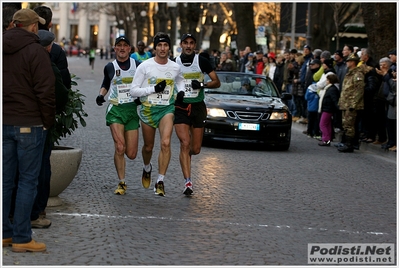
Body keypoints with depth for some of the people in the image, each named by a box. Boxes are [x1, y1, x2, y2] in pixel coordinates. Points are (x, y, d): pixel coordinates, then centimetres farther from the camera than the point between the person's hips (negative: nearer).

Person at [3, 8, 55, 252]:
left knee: (5, 179, 11)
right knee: (28, 180, -1)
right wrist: (48, 121, -2)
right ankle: (22, 238, -1)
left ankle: (5, 233, 17)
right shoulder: (36, 51, -11)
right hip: (29, 124, -6)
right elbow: (46, 92, -14)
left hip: (5, 123, 6)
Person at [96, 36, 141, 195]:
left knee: (131, 154, -2)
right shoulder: (110, 67, 6)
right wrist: (101, 95, 3)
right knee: (120, 148, -16)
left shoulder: (137, 65, 3)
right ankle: (121, 183, -2)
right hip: (115, 110, 0)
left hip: (132, 109, 0)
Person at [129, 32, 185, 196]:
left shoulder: (175, 67, 2)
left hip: (167, 109, 0)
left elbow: (180, 80, 26)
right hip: (147, 109, 0)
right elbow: (133, 90, -8)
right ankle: (147, 168, 47)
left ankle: (160, 181, -13)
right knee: (148, 147, 13)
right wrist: (154, 88, -19)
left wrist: (181, 91, 4)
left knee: (165, 143, -20)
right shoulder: (144, 66, -7)